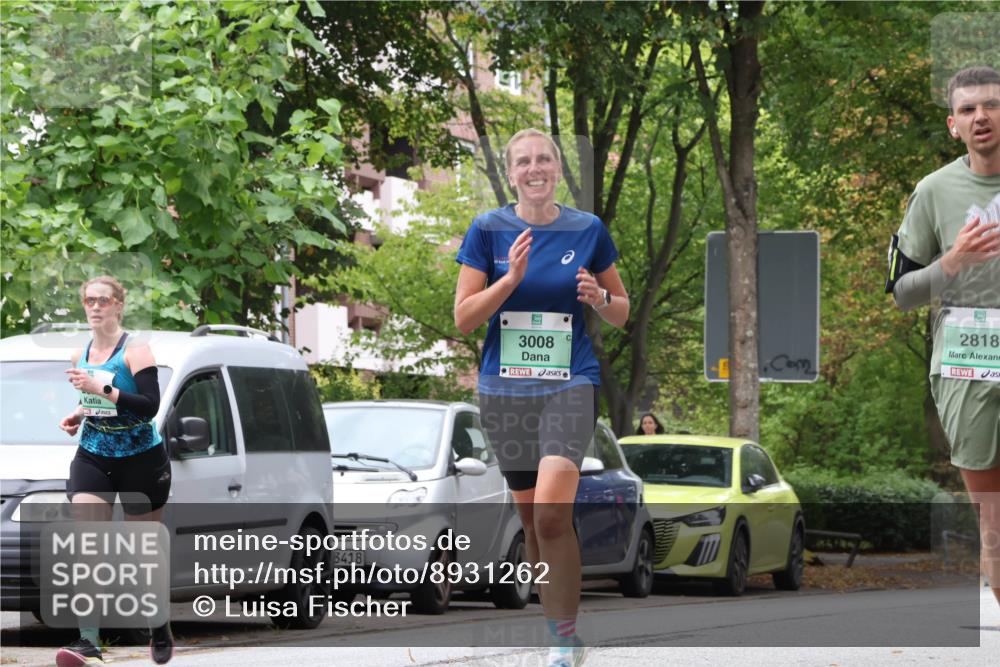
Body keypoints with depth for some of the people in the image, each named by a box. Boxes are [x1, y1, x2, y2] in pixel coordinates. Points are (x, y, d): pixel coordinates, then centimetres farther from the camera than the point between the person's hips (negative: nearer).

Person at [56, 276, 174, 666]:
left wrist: (101, 389, -30)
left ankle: (161, 630, 30)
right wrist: (77, 416, 5)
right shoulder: (81, 356, 9)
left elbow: (150, 405, -22)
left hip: (140, 458, -4)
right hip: (92, 458, 5)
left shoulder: (135, 352, -10)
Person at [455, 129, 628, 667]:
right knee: (530, 518, 8)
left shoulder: (587, 230, 2)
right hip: (505, 389, 2)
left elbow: (621, 312, 12)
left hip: (569, 385, -2)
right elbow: (463, 317, -1)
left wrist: (599, 299, -11)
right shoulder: (488, 231, 2)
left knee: (552, 515, -19)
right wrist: (511, 278, -15)